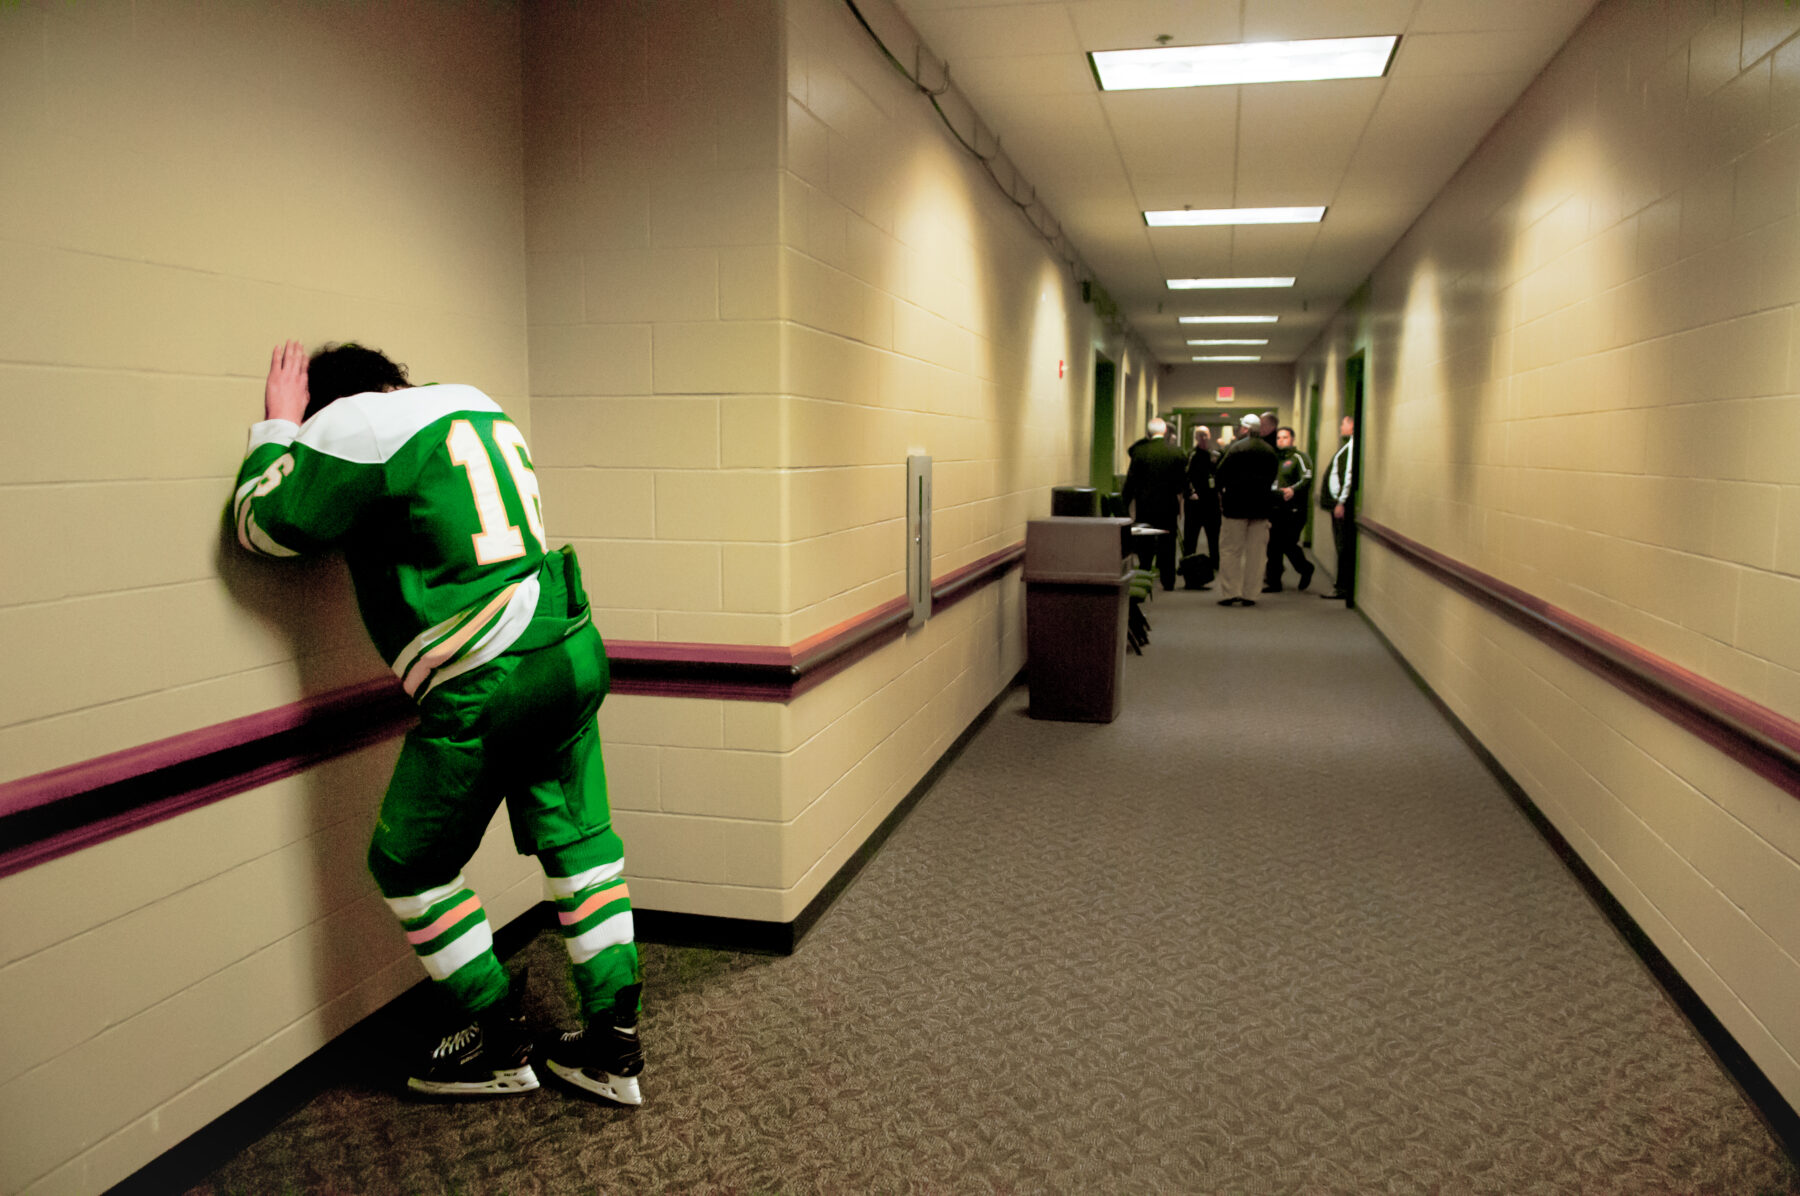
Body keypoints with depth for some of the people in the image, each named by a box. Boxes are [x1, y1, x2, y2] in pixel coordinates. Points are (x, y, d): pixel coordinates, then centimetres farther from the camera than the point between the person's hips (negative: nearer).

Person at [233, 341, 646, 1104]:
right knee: (579, 839, 14)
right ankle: (614, 1045, 21)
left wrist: (277, 426, 16)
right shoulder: (478, 405, 18)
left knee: (409, 865, 11)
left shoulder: (352, 425, -6)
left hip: (484, 686, -8)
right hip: (572, 653, 8)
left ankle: (497, 1044, 22)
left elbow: (263, 523, 3)